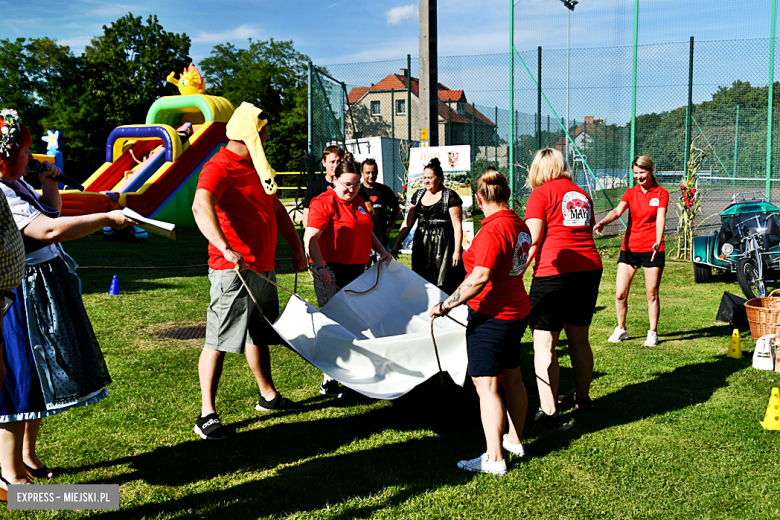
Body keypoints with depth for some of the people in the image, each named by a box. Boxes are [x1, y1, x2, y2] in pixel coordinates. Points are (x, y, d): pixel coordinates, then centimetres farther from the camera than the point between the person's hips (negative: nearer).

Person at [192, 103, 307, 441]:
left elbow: (275, 208, 27)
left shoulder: (256, 166, 18)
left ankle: (268, 396, 34)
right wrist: (225, 248, -45)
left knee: (259, 334, 20)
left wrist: (296, 247, 22)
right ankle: (207, 414, 3)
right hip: (234, 270, -9)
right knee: (219, 341, -5)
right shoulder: (219, 167, -13)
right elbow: (201, 207, -32)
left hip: (263, 267, 9)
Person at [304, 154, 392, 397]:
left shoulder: (358, 202, 16)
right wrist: (320, 266, -27)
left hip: (357, 270, 8)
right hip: (332, 272, -8)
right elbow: (311, 237, -18)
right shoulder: (324, 202, -10)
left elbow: (366, 231, 29)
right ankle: (329, 382, 1)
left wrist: (381, 250, 16)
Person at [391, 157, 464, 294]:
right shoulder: (418, 195, 11)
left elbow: (457, 226, -8)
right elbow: (407, 223, 12)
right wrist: (396, 244, 6)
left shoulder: (450, 197, -5)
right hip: (421, 245, 5)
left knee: (442, 286, -4)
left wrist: (457, 251, -13)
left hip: (443, 245, -5)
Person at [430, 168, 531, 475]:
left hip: (491, 315, -10)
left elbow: (479, 279, -29)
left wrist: (446, 305, -23)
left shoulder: (492, 231, -22)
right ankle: (515, 441, 34)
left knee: (486, 385, -3)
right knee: (511, 378, 20)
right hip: (517, 310, 10)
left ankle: (494, 459, 1)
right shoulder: (519, 225, 6)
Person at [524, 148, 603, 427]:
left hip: (554, 272, -7)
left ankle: (548, 411, -6)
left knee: (544, 345, -3)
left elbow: (532, 239, -11)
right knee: (579, 339, 19)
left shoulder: (541, 194, -3)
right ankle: (582, 397, 33)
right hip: (590, 268, 7)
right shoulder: (582, 194, 16)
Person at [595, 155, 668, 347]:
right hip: (629, 248, 2)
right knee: (620, 294, -1)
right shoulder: (630, 193, 7)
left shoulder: (661, 193, 1)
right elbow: (618, 211, -11)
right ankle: (621, 329, 19)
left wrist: (658, 241, -32)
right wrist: (603, 222, -33)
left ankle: (653, 333, 18)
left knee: (652, 294, 3)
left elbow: (660, 218, -14)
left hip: (652, 250, -2)